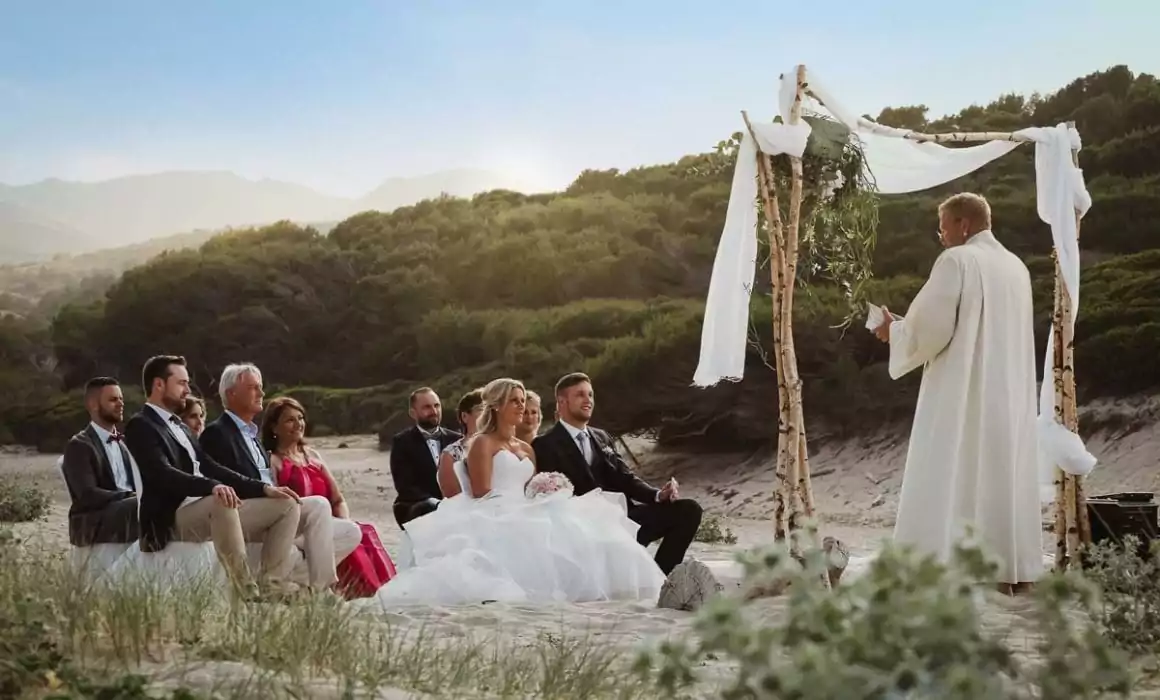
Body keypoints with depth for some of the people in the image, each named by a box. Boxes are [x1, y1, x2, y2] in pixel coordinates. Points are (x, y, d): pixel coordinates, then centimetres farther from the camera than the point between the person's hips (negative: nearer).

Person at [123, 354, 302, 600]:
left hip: (211, 509, 9)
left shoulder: (180, 427, 25)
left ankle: (271, 584, -8)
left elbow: (211, 468, 21)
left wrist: (263, 488, 8)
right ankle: (246, 590, -33)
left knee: (286, 504, 1)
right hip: (175, 518, -9)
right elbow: (163, 474, -20)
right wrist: (212, 487, -37)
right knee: (222, 500, -39)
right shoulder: (140, 426, -4)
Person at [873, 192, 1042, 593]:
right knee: (1007, 482, 9)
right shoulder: (1016, 267, 15)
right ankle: (1016, 579, 10)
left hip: (964, 398, -8)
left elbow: (932, 326, -15)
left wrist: (895, 330, 5)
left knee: (956, 487, -7)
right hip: (1010, 399, 8)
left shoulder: (956, 261, -9)